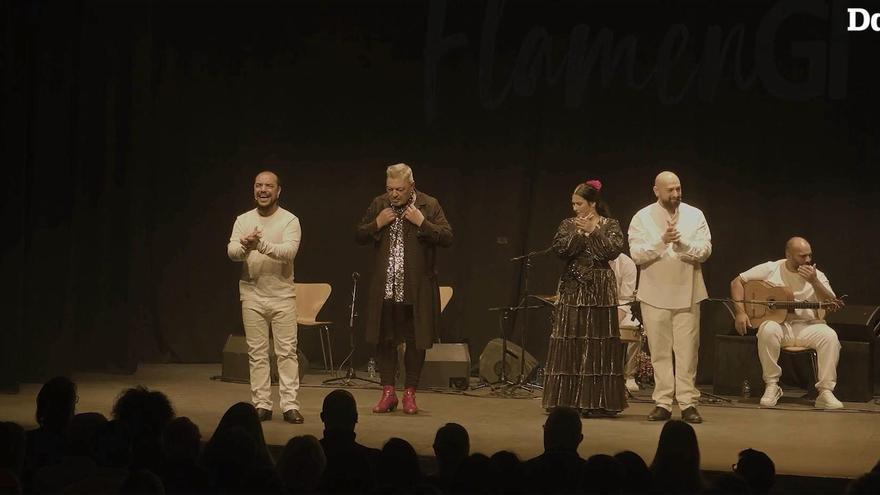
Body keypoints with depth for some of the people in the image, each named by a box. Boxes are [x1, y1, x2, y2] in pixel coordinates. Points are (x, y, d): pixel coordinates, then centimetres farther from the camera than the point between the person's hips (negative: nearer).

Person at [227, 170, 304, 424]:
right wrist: (244, 247, -31)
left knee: (287, 352, -4)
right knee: (257, 353, 5)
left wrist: (261, 245, -34)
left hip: (283, 296, -2)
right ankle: (262, 405, 10)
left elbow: (289, 251, -20)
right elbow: (231, 251, -8)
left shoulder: (290, 220, -3)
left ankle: (290, 405, -3)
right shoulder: (243, 220, 5)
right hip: (252, 296, 3)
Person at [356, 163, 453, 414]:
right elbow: (359, 236, 9)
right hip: (384, 288, 3)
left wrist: (422, 222, -18)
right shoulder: (379, 204, 6)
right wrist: (377, 224, -8)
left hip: (417, 290, -3)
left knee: (415, 341, 4)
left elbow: (447, 238, -8)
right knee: (384, 339, 6)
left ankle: (410, 393, 15)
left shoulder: (429, 206, -3)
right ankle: (388, 392, 16)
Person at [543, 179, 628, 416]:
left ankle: (597, 403, 1)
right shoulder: (568, 225, 10)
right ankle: (567, 401, 2)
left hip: (600, 291, -2)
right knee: (570, 344, -2)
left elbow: (614, 249, -12)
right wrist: (579, 232, -13)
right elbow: (560, 249, -5)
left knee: (599, 345, -2)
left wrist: (593, 231, -13)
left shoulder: (610, 225, 4)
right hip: (572, 289, 2)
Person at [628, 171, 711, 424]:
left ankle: (688, 403, 0)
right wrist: (662, 241, -22)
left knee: (687, 350, -2)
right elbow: (636, 254, -8)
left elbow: (705, 250, -4)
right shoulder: (642, 218, 1)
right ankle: (663, 403, 8)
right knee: (660, 351, 3)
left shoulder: (694, 215, 4)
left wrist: (683, 244, -22)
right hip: (655, 294, 0)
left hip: (686, 293, 0)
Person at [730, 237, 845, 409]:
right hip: (777, 322, -2)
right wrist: (740, 312, -10)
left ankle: (825, 392, -23)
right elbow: (737, 282, 3)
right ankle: (771, 386, -22)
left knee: (830, 336, -28)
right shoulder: (770, 269, 1)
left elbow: (831, 304, -4)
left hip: (807, 325, 2)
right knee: (768, 330, -37)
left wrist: (814, 282, -17)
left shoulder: (816, 275, 6)